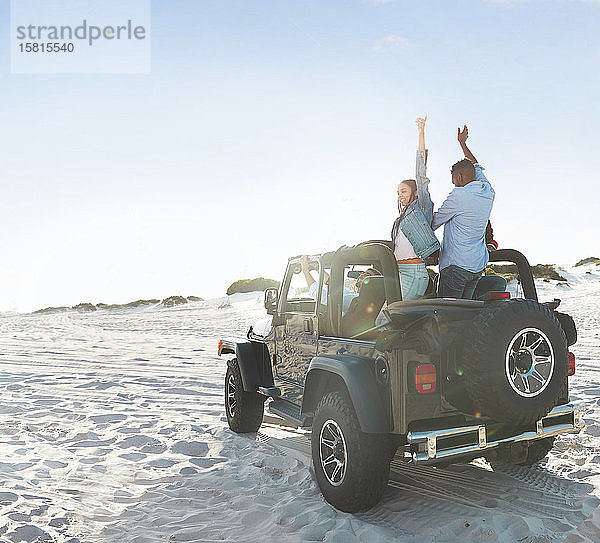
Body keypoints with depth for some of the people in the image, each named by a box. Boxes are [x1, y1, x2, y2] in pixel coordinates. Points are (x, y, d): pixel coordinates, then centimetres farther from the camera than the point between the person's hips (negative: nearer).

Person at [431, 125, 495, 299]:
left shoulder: (458, 195, -13)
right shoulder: (488, 192, 9)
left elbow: (434, 222, -3)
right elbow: (476, 167, 28)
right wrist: (463, 143, 41)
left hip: (456, 265, -8)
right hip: (478, 266, 8)